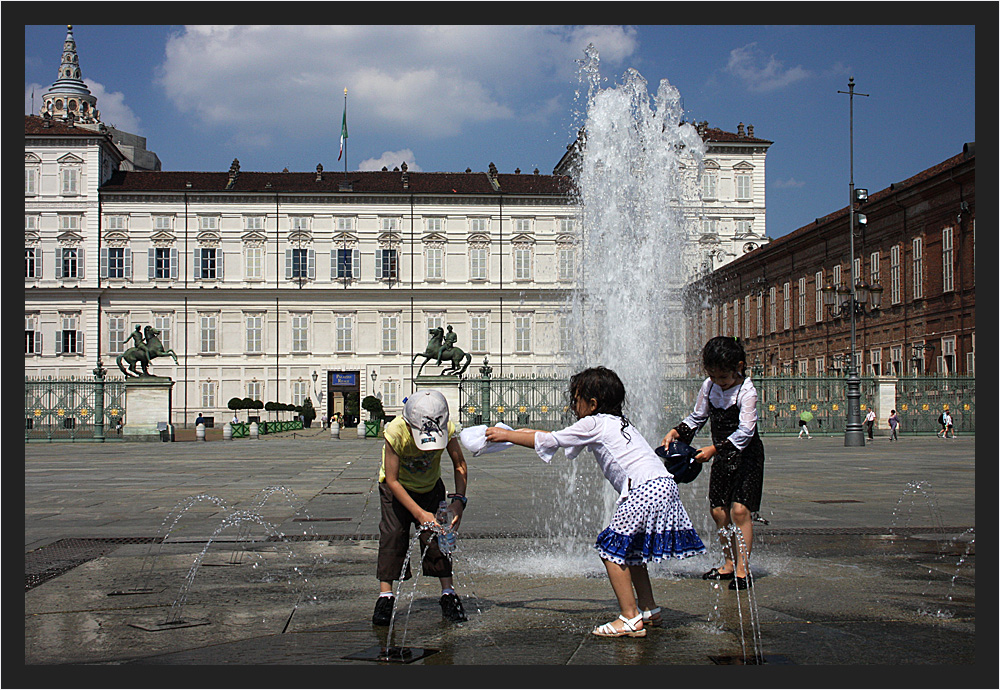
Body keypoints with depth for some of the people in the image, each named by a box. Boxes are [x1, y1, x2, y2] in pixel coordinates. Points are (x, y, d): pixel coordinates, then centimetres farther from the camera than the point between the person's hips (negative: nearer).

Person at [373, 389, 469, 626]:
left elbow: (460, 465, -13)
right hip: (397, 488, -2)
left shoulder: (447, 429, -29)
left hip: (430, 486, 2)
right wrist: (420, 513, -31)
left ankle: (448, 593, -1)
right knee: (392, 534, -11)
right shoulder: (396, 433, -37)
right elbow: (392, 480, -29)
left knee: (437, 532, -8)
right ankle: (385, 595, -4)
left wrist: (458, 500, -27)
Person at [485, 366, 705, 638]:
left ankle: (630, 618, -6)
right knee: (630, 551, 20)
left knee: (612, 549, -4)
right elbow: (562, 440, 34)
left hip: (645, 488, -9)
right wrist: (526, 433, 36)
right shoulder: (617, 422, 26)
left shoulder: (593, 424, 0)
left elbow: (551, 441, 5)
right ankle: (649, 610, 26)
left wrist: (507, 435, 14)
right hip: (663, 486, 10)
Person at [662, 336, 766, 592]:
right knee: (718, 509, 6)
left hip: (747, 455, -6)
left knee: (740, 509, -14)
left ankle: (743, 569, -7)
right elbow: (697, 417, 10)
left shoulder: (746, 391, -20)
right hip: (722, 456, 6)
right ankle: (729, 564, 21)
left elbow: (745, 432, -24)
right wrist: (676, 432, -7)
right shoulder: (709, 386, -1)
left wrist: (714, 449, -30)